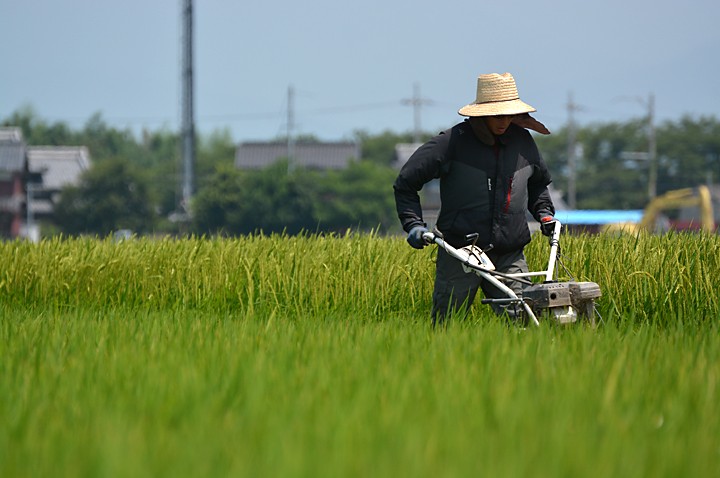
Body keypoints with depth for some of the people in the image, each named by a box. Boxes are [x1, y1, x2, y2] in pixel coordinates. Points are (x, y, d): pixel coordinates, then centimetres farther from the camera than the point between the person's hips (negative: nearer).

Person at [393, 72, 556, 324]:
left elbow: (538, 182, 32)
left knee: (519, 321, -6)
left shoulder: (522, 141, 10)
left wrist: (544, 213, 16)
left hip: (509, 256, 3)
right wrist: (413, 224, -8)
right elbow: (406, 183, 2)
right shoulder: (452, 142, -6)